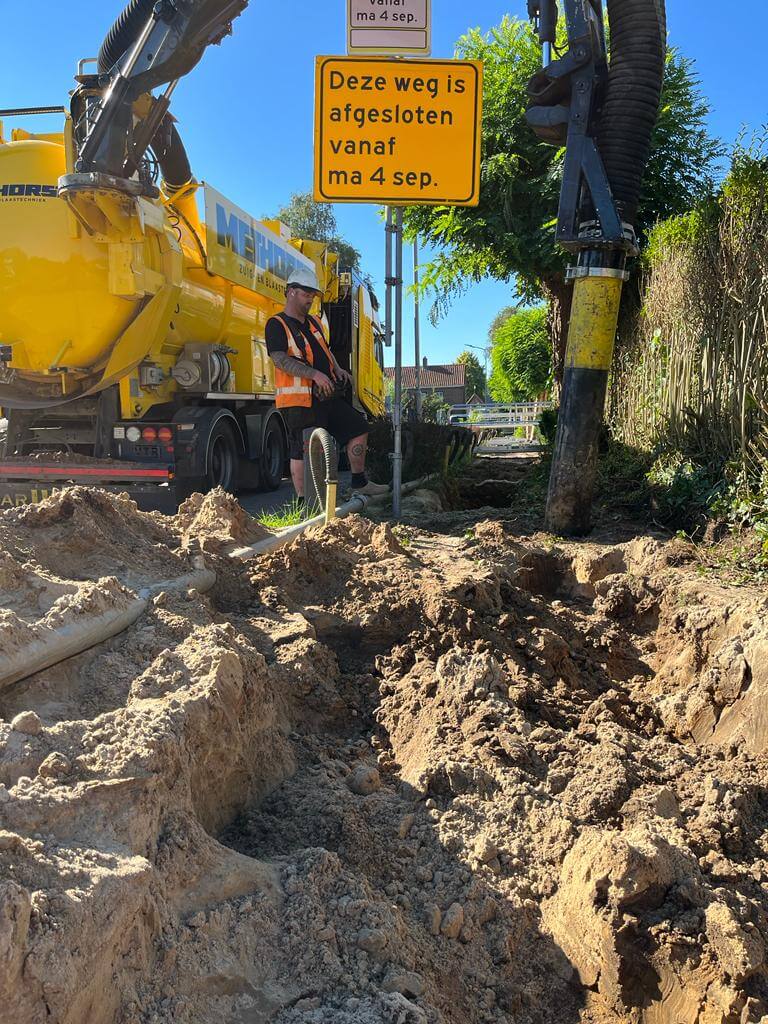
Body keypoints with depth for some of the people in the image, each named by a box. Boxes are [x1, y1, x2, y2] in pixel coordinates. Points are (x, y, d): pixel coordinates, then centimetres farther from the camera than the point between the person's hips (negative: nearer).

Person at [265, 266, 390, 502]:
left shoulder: (314, 322, 19)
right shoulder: (277, 325, -7)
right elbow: (281, 360, -20)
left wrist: (337, 368, 9)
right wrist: (315, 374, -28)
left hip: (326, 396, 8)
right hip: (298, 401, -8)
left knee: (358, 427, 9)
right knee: (301, 451, -4)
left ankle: (359, 483, 19)